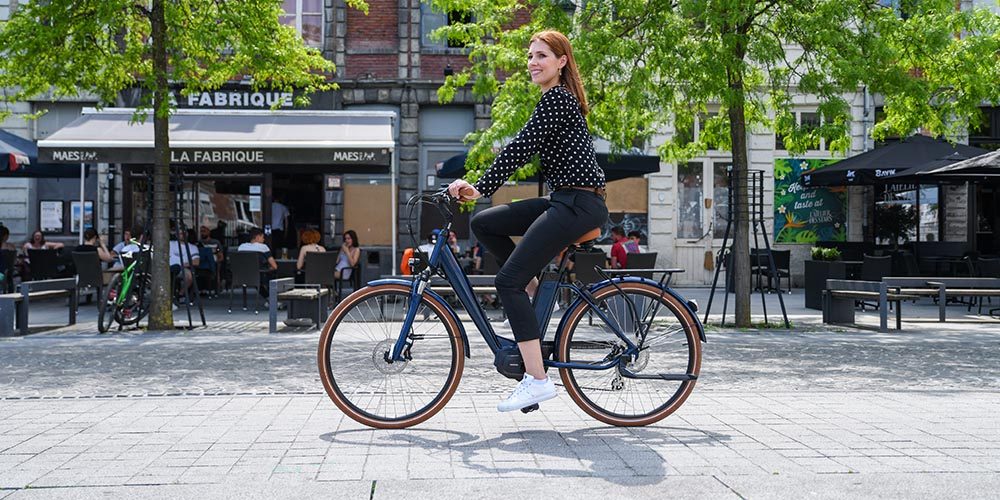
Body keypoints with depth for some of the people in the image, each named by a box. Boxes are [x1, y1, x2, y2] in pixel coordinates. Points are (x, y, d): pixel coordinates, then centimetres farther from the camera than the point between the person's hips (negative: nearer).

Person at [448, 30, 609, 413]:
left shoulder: (557, 98, -8)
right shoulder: (557, 99, 22)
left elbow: (522, 148, -17)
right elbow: (526, 150, 22)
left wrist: (481, 188, -18)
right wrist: (478, 185, 17)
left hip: (578, 204, -10)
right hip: (565, 201, 10)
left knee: (508, 280, -15)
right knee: (483, 223, 9)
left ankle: (537, 379, -16)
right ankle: (534, 287, 12)